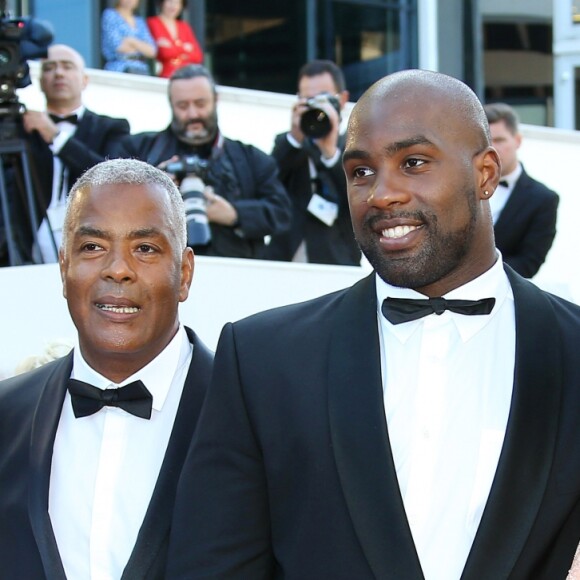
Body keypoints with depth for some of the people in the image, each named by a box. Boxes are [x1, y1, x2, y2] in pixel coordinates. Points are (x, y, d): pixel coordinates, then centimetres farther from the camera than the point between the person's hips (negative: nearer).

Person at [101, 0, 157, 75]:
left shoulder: (140, 21, 21)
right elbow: (117, 46, -8)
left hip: (141, 70, 5)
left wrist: (133, 41, -8)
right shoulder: (109, 15, 5)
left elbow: (152, 51, 8)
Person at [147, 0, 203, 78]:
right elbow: (164, 52, -12)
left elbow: (197, 56, 8)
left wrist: (172, 49, -3)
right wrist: (184, 48, 3)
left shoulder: (184, 26, 19)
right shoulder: (152, 23, 1)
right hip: (165, 77, -5)